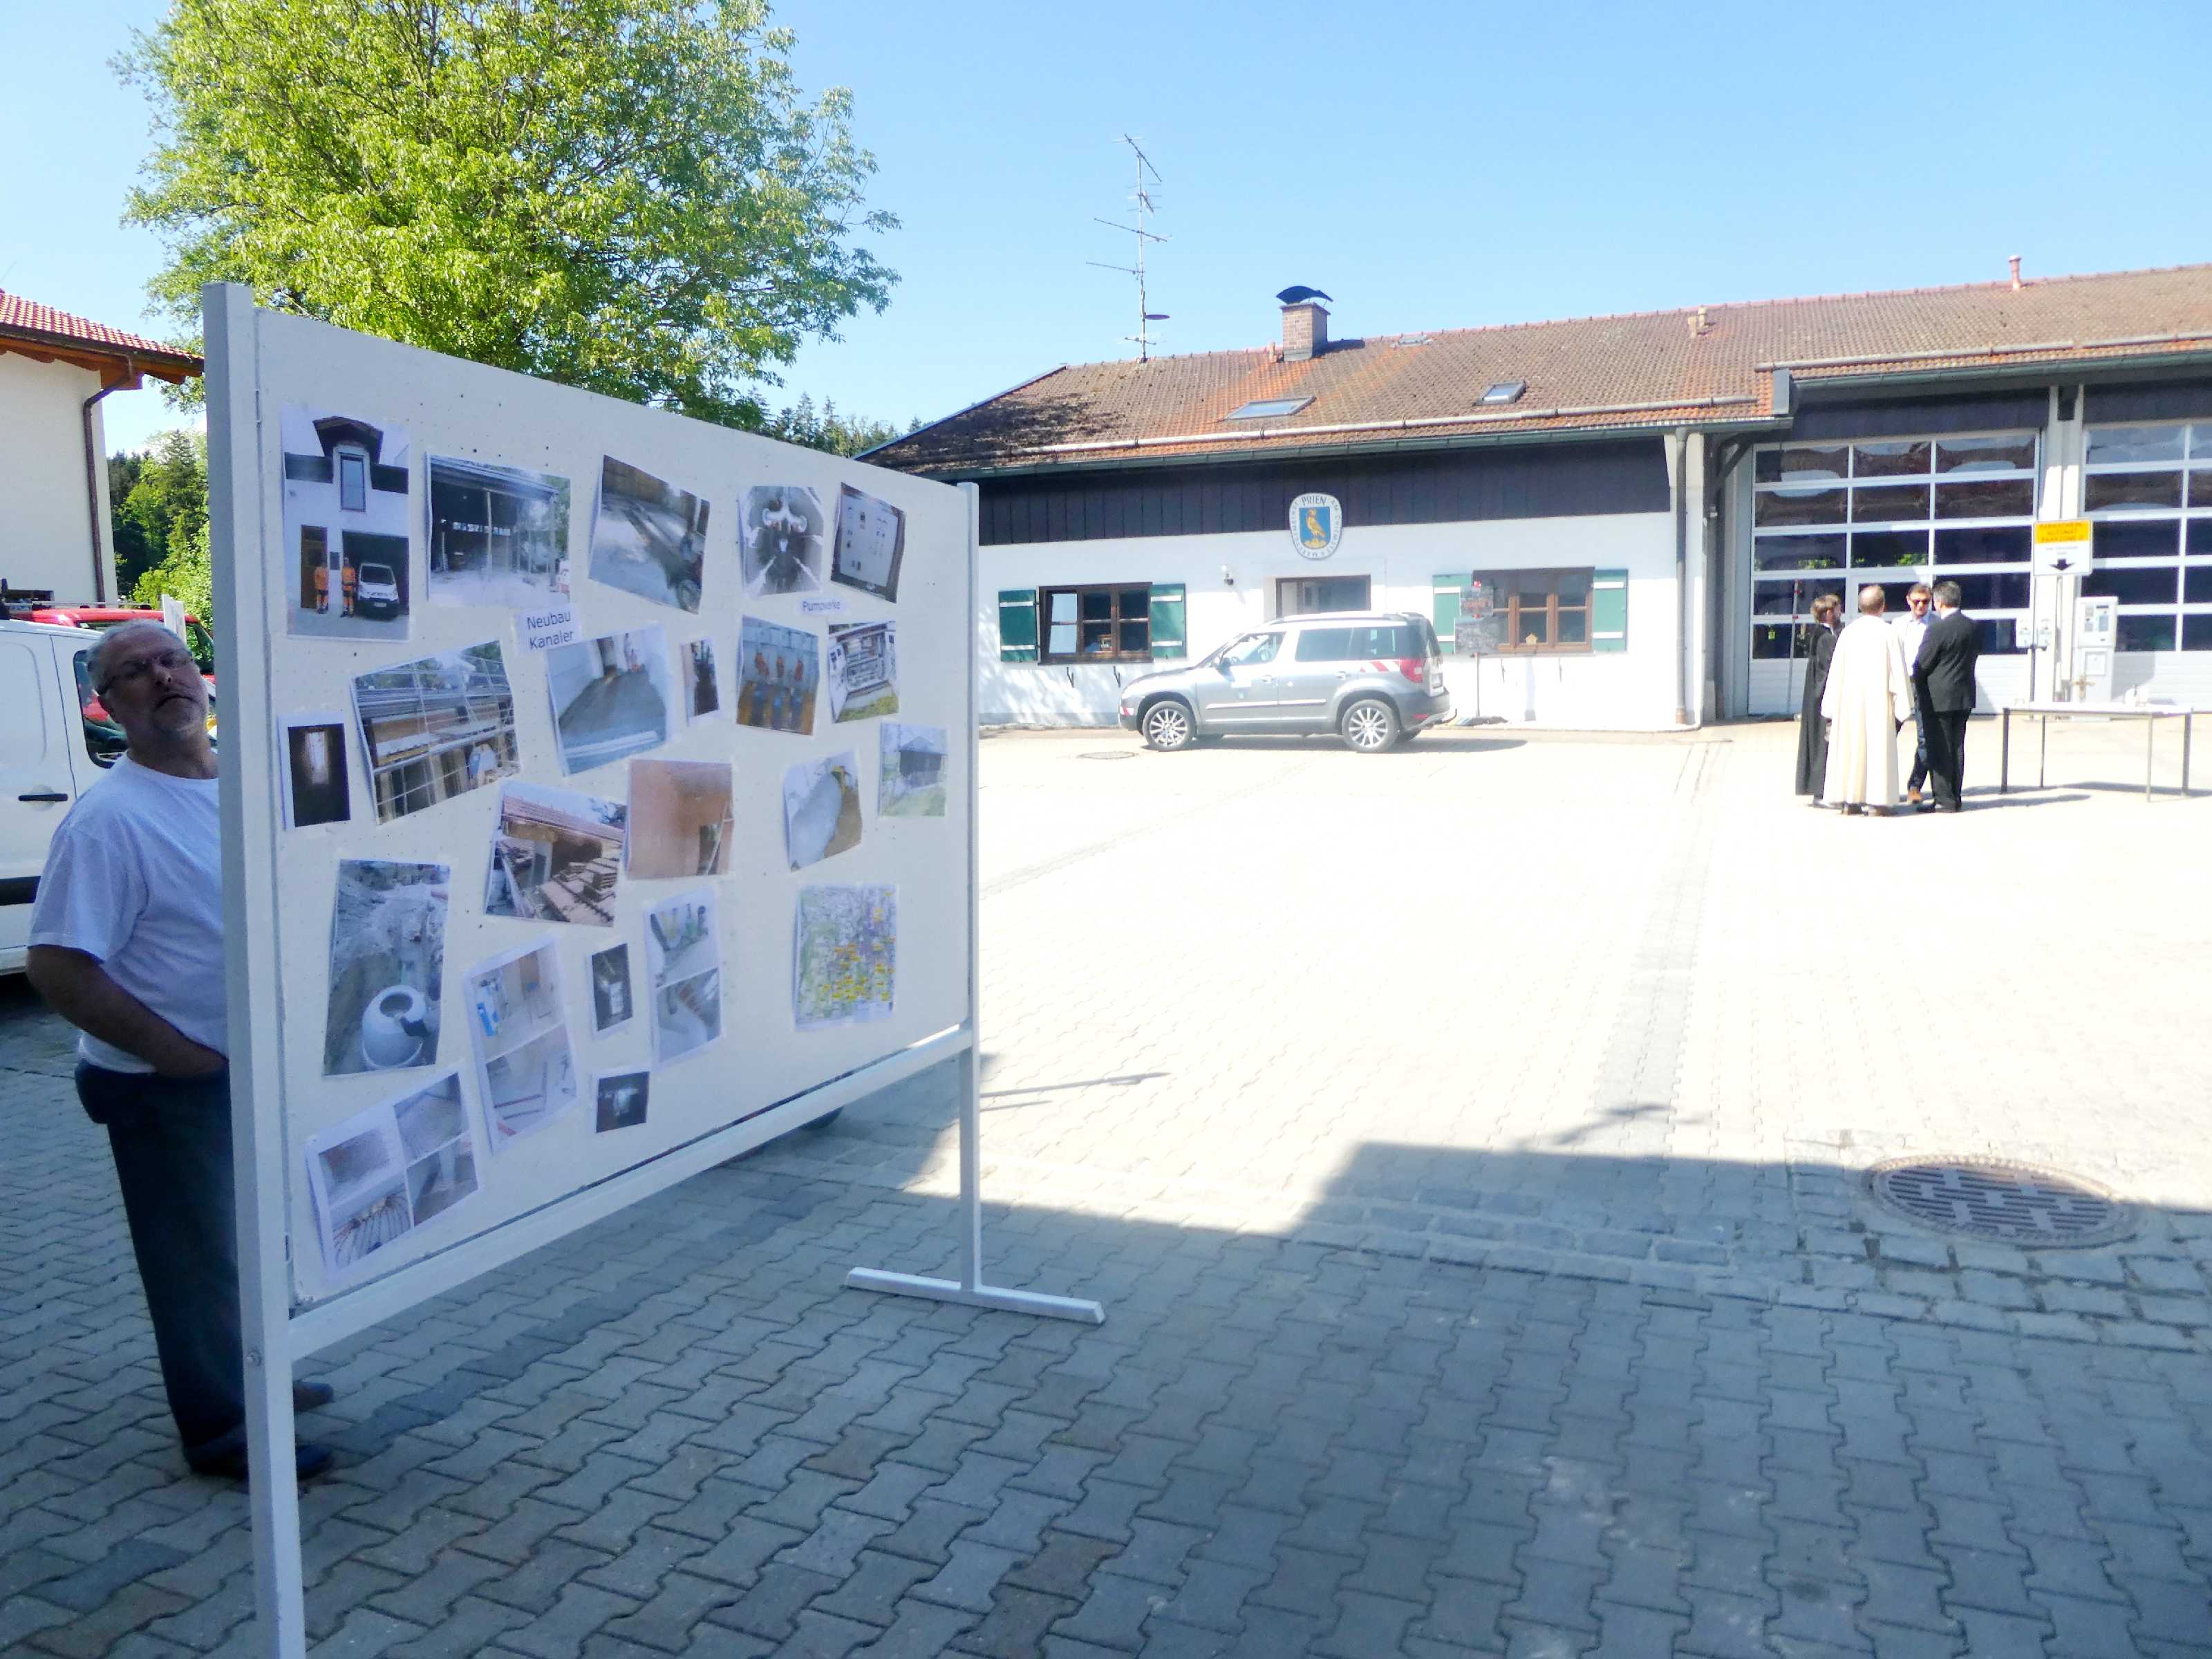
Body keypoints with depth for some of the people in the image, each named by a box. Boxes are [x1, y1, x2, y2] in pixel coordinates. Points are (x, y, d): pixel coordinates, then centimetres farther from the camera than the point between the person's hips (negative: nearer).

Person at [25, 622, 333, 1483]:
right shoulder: (108, 817, -19)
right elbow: (56, 969, -21)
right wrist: (180, 1053, -20)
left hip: (262, 1065, 7)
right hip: (168, 1088, -7)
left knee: (249, 1239, 23)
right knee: (197, 1255, 7)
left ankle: (251, 1373, 43)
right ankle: (219, 1427, 24)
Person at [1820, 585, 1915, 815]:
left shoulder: (1847, 633, 2)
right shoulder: (1889, 633, -6)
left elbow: (1837, 671, 4)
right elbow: (1898, 669, -5)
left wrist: (1832, 708, 8)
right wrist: (1903, 705, 0)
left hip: (1850, 697, 3)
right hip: (1879, 699, -3)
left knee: (1850, 746, 6)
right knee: (1879, 746, 3)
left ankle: (1850, 800, 5)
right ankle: (1879, 799, 2)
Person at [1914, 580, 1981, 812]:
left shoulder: (1937, 629, -17)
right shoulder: (1973, 626, 5)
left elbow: (1922, 664, -11)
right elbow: (1976, 652, 14)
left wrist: (1916, 681, 9)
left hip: (1939, 697, -7)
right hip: (1964, 697, 7)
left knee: (1939, 749, -2)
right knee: (1957, 748, 12)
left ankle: (1944, 799, -1)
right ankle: (1956, 797, 16)